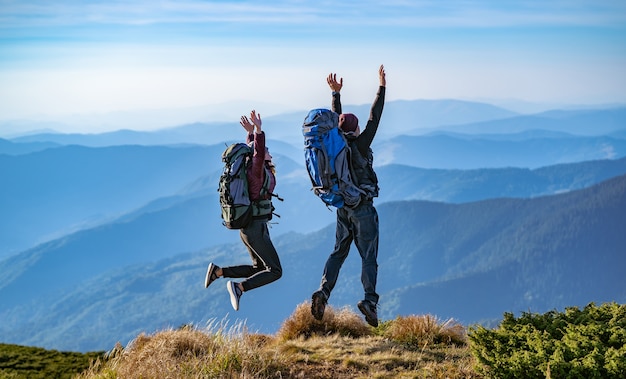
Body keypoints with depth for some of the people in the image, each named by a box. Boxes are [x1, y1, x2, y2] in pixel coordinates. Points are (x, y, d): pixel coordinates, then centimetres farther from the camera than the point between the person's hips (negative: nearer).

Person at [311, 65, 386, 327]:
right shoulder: (359, 146, -12)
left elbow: (336, 121, 15)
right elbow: (374, 119, -10)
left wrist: (336, 93, 21)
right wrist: (382, 87, -6)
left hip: (343, 209, 5)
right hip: (363, 209, -5)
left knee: (338, 253, 12)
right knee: (369, 257, -4)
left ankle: (323, 291, -6)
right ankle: (370, 300, -15)